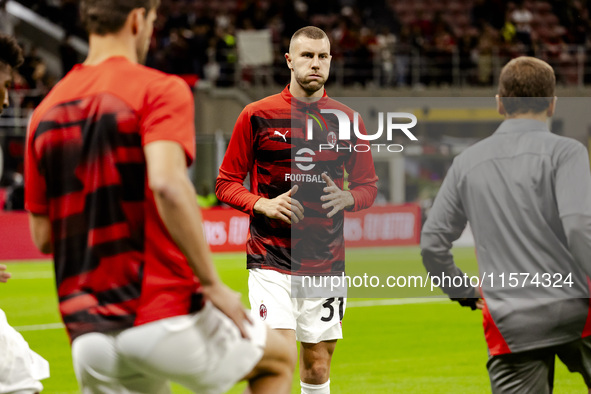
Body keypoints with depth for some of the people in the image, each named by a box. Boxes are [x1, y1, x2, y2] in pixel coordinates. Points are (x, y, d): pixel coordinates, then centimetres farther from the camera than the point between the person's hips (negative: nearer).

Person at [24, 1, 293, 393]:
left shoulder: (45, 112, 12)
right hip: (164, 318, -5)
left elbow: (42, 236, 13)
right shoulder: (160, 90, -6)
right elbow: (167, 184, -23)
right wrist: (212, 284, -16)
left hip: (88, 339, 5)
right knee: (277, 359, 21)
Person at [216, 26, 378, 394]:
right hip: (271, 261, -3)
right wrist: (264, 204, -15)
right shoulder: (257, 116, -1)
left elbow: (368, 184, 13)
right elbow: (226, 183, 3)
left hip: (326, 263, 3)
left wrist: (347, 198, -9)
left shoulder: (347, 120, 6)